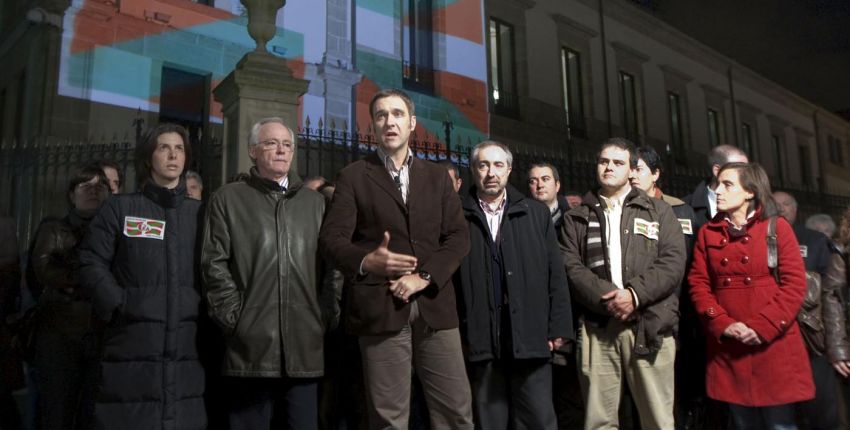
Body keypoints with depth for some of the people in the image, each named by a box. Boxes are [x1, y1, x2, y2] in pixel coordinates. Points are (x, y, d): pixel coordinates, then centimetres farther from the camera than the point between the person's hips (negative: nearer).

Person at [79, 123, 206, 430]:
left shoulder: (200, 213, 14)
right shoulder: (119, 208, 9)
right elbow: (92, 263, 3)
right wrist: (118, 306, -7)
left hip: (187, 347, 2)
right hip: (132, 347, -1)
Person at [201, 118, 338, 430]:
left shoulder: (315, 202, 15)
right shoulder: (227, 199, 7)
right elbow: (214, 264, 0)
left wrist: (324, 316, 3)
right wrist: (235, 317, -7)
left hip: (305, 346, 3)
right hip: (251, 345, -2)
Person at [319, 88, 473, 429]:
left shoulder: (437, 176, 16)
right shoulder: (353, 176, 8)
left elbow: (458, 236, 7)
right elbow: (332, 238, -1)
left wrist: (424, 277, -8)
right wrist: (365, 261, -23)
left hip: (435, 306, 3)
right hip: (380, 308, -2)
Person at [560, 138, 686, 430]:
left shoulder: (658, 211, 13)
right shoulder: (577, 217, 15)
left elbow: (673, 262, 0)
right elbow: (570, 266, 2)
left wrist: (634, 294, -14)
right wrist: (606, 299, -13)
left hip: (650, 325, -1)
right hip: (597, 326, 1)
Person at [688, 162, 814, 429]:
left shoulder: (777, 227, 1)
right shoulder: (707, 233, 9)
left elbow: (795, 284, -6)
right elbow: (698, 283, 4)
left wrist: (763, 328, -15)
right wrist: (722, 324, -11)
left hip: (773, 345, -2)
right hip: (727, 348, 3)